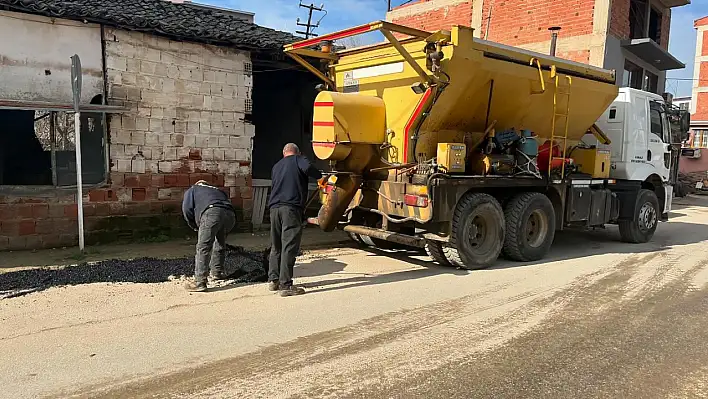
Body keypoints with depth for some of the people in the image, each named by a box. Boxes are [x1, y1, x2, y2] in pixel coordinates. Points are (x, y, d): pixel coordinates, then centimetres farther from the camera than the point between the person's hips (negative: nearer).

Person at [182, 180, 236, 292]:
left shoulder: (192, 190, 32)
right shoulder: (218, 190, 43)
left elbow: (187, 209, 15)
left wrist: (195, 226, 28)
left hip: (212, 212, -5)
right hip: (230, 215, 5)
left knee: (203, 248, -5)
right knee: (220, 244, 25)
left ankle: (200, 281, -12)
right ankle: (217, 272, 35)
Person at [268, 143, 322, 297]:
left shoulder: (276, 166, 27)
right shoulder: (298, 160, 9)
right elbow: (308, 168, -15)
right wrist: (321, 176, 3)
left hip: (274, 207, 7)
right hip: (291, 208, -6)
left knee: (276, 246, 18)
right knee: (289, 247, -6)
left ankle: (273, 280, 23)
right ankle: (285, 285, -7)